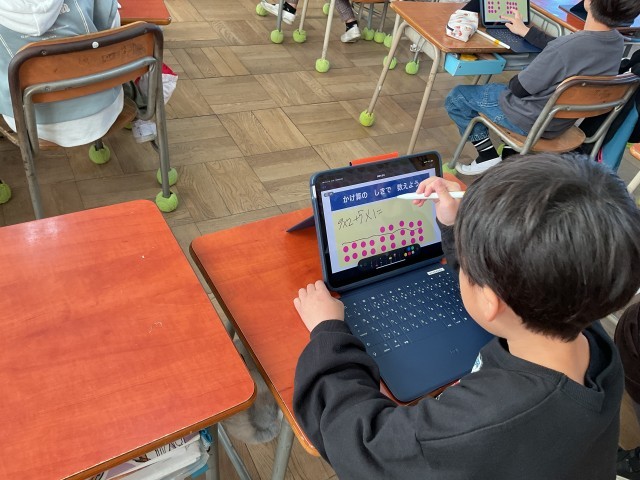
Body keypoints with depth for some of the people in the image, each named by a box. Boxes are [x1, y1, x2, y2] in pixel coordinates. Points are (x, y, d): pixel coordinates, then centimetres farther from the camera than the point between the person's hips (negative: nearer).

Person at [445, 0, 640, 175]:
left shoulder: (569, 47, -36)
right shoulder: (616, 41, -10)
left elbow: (518, 88, -21)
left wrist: (512, 82, 2)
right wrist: (526, 31, 16)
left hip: (531, 121, -8)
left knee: (456, 97, 5)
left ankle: (488, 154, 5)